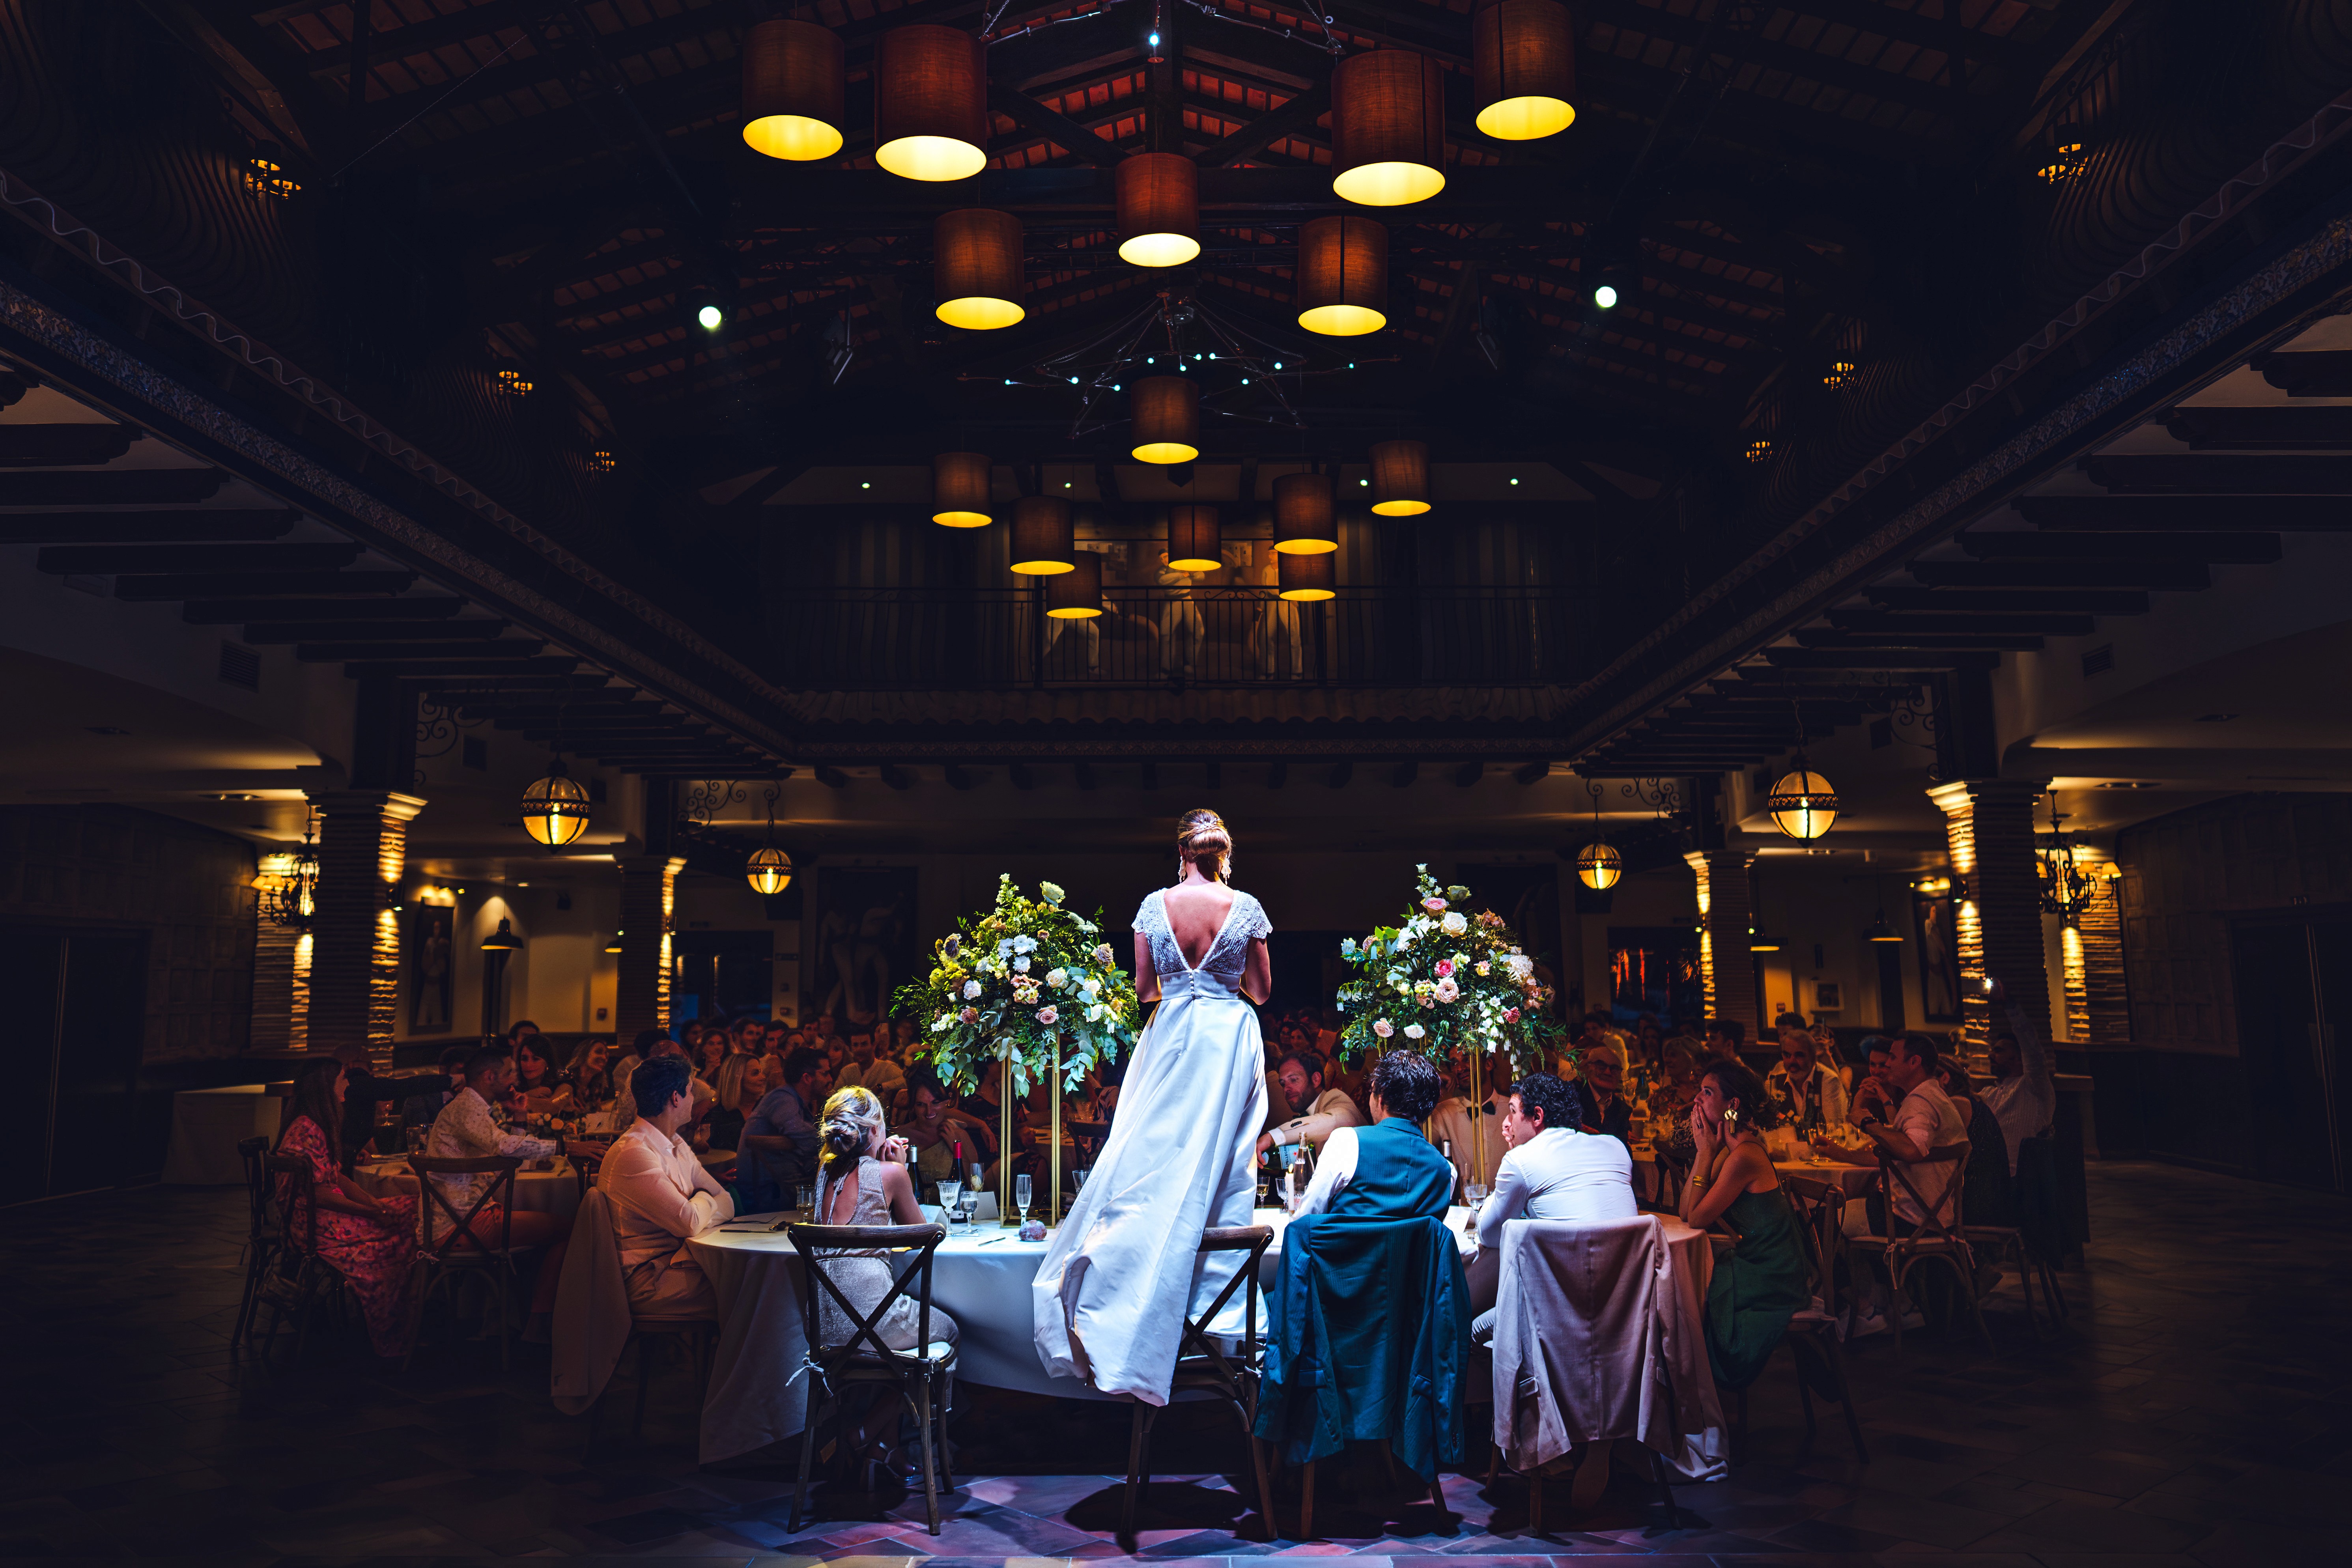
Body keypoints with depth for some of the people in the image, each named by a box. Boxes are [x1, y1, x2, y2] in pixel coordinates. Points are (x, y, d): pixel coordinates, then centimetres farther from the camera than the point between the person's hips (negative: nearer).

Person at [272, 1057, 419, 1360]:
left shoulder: (322, 1126, 16)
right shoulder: (305, 1129, -16)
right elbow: (317, 1192, -19)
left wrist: (375, 1203, 1)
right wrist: (369, 1212, -18)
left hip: (329, 1211, 10)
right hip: (310, 1220, -10)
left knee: (408, 1209, -7)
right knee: (390, 1237, -21)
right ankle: (383, 1337, -8)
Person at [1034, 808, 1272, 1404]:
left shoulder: (1155, 905, -1)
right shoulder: (1246, 907, -3)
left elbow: (1144, 988, 5)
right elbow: (1262, 991, 2)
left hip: (1171, 1039, 1)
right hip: (1230, 1038, -1)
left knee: (1155, 1160, 5)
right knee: (1222, 1164, 5)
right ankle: (1217, 1300, 10)